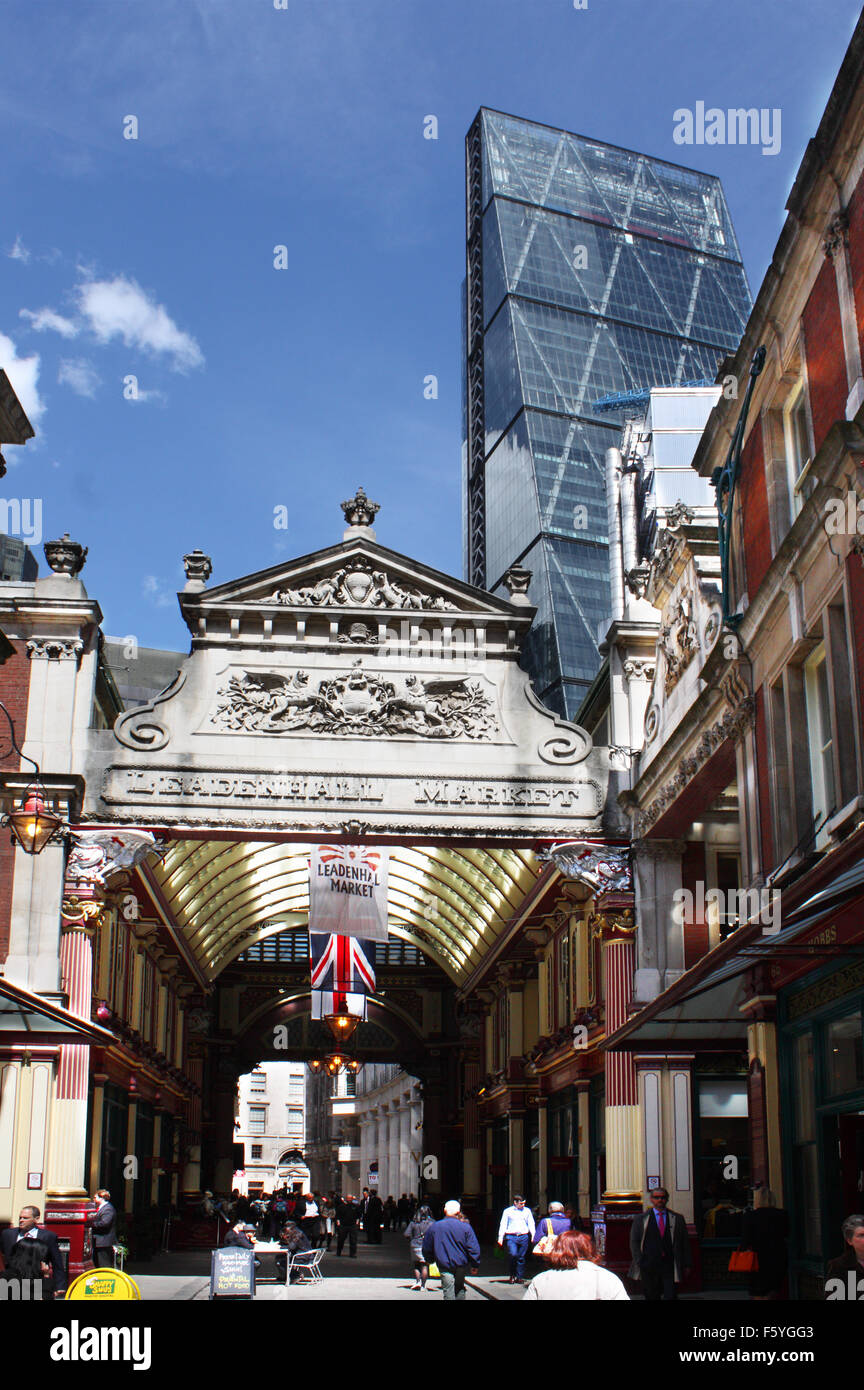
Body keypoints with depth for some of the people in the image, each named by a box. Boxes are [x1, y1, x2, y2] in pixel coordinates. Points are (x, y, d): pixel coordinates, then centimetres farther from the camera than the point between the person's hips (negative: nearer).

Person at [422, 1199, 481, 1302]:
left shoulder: (433, 1227, -2)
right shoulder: (465, 1227, -6)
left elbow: (426, 1248, 7)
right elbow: (473, 1248, -6)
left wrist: (429, 1260, 25)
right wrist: (475, 1265, 5)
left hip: (445, 1265, -1)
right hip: (461, 1265, 1)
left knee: (449, 1292, 0)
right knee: (459, 1288, 21)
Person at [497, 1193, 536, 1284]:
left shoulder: (527, 1211, 12)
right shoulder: (507, 1211, 7)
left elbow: (531, 1224, 13)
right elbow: (503, 1225, 7)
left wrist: (533, 1236, 1)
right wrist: (500, 1238, 0)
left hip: (524, 1237, 2)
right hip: (511, 1237, -2)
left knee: (521, 1257, 1)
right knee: (513, 1255, -17)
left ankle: (520, 1277, 12)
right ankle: (512, 1275, 1)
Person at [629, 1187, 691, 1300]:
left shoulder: (677, 1218, 12)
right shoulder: (641, 1219, 9)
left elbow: (685, 1243, 13)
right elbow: (634, 1242, 8)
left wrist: (686, 1265, 7)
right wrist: (639, 1261, -3)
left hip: (670, 1265, 0)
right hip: (649, 1267, 0)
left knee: (671, 1296, -9)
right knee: (651, 1297, 3)